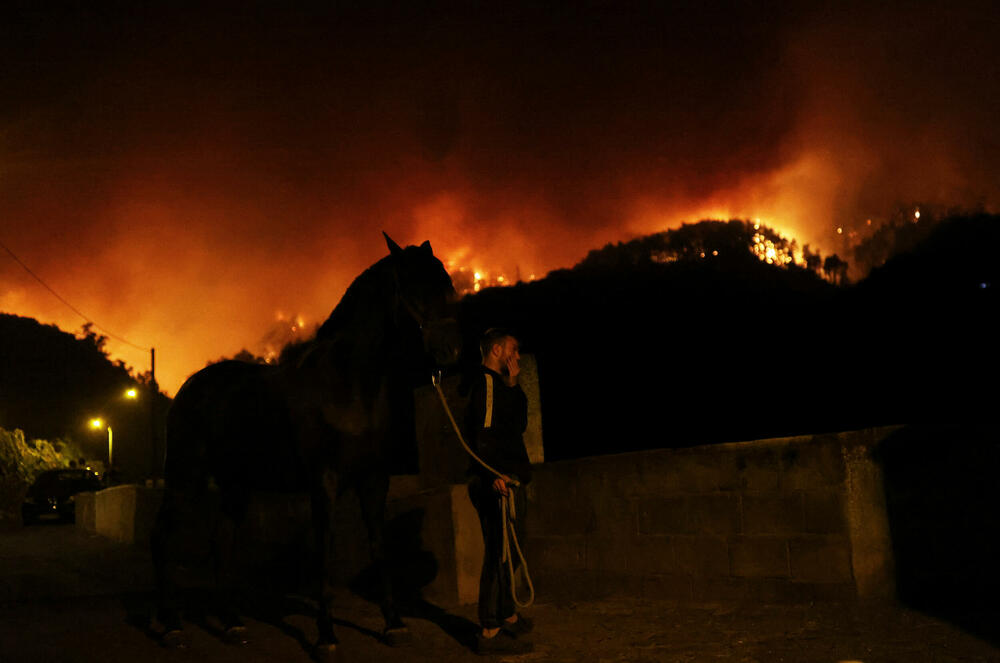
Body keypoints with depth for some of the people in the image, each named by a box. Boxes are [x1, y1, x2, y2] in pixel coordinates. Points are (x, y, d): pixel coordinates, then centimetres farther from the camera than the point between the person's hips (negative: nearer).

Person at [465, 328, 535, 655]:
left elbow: (519, 424, 18)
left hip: (505, 479, 11)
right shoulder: (487, 382, -11)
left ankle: (507, 616, 34)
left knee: (507, 552, 20)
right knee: (501, 552, -10)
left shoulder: (500, 385, 21)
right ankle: (490, 632, -8)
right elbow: (482, 434, -22)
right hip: (497, 481, -11)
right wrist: (494, 474, -33)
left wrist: (513, 386, 12)